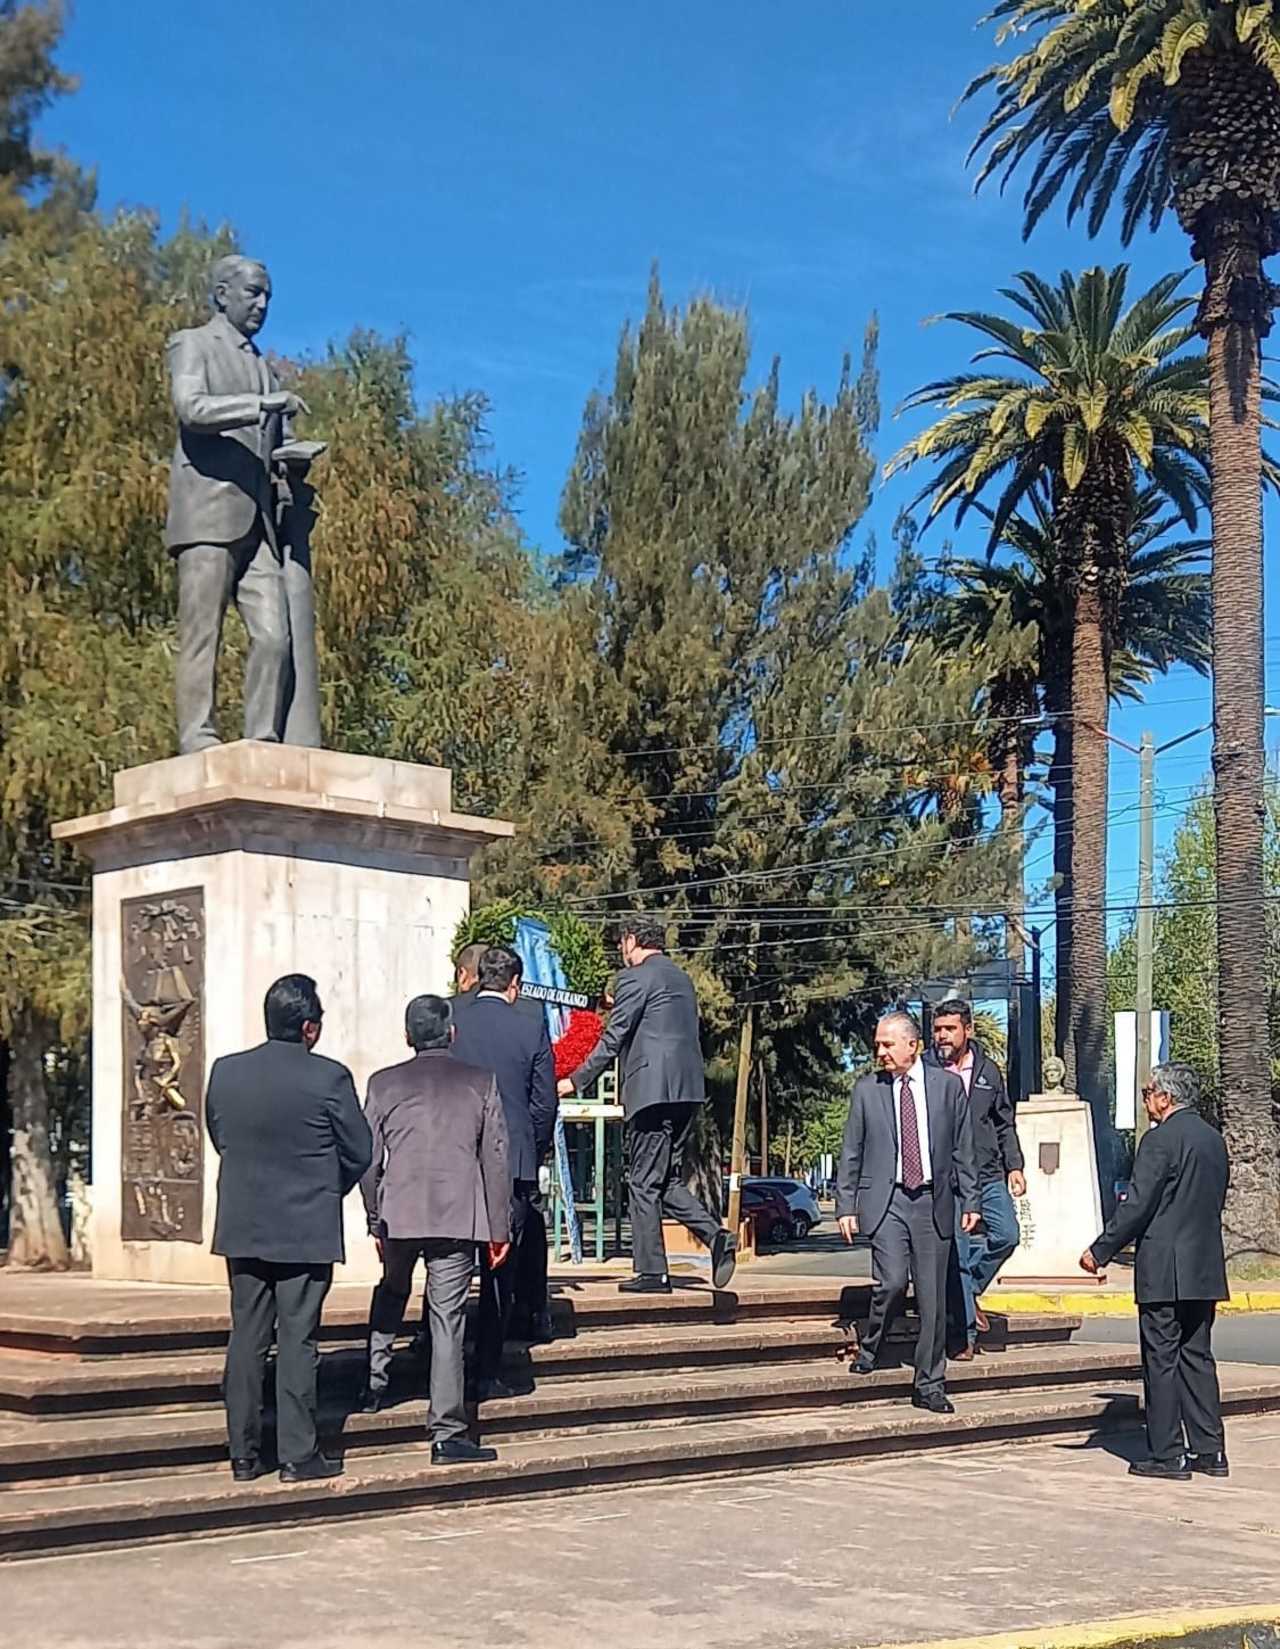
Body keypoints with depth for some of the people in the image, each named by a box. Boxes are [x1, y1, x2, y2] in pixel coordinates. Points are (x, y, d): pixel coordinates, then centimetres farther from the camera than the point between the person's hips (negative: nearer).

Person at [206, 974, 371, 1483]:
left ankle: (243, 1455, 14)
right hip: (307, 1230, -4)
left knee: (246, 1338, 10)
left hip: (242, 1228, 4)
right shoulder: (329, 1078, -12)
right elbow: (359, 1151, -2)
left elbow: (219, 1138, 12)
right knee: (297, 1340, 1)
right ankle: (298, 1455, 4)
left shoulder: (225, 1072, -1)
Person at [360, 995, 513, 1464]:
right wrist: (499, 1228, 8)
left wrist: (375, 1220, 16)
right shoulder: (481, 1083, 3)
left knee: (391, 1293, 28)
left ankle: (375, 1382, 25)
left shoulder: (383, 1084, 4)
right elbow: (496, 1158, 3)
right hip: (459, 1218, -1)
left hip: (399, 1214, 1)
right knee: (447, 1320, -1)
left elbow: (368, 1160, 6)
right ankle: (447, 1433, -1)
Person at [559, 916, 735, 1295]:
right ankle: (716, 1235, -5)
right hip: (688, 1090, 9)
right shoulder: (682, 978, 20)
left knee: (644, 1183, -2)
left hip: (653, 1090, -9)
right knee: (666, 1179, 13)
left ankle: (651, 1272, 0)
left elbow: (613, 1039, -9)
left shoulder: (636, 977, -6)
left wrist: (576, 1081, -2)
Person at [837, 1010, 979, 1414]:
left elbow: (963, 1149, 9)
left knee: (932, 1299, 2)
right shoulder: (866, 1089, 6)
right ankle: (871, 1346, 8)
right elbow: (851, 1153, 8)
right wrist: (845, 1206, 2)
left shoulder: (948, 1085, 6)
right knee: (892, 1282, -19)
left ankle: (929, 1386, 12)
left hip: (933, 1203, 1)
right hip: (885, 1201, -1)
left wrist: (969, 1201, 5)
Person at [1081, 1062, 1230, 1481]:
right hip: (1205, 1269, 8)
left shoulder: (1160, 1140, -13)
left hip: (1165, 1272, -8)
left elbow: (1137, 1205, -16)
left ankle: (1168, 1455, 1)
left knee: (1162, 1360, -1)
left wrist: (1100, 1251, -9)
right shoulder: (1214, 1140, 11)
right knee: (1198, 1358, 13)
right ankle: (1209, 1451, 14)